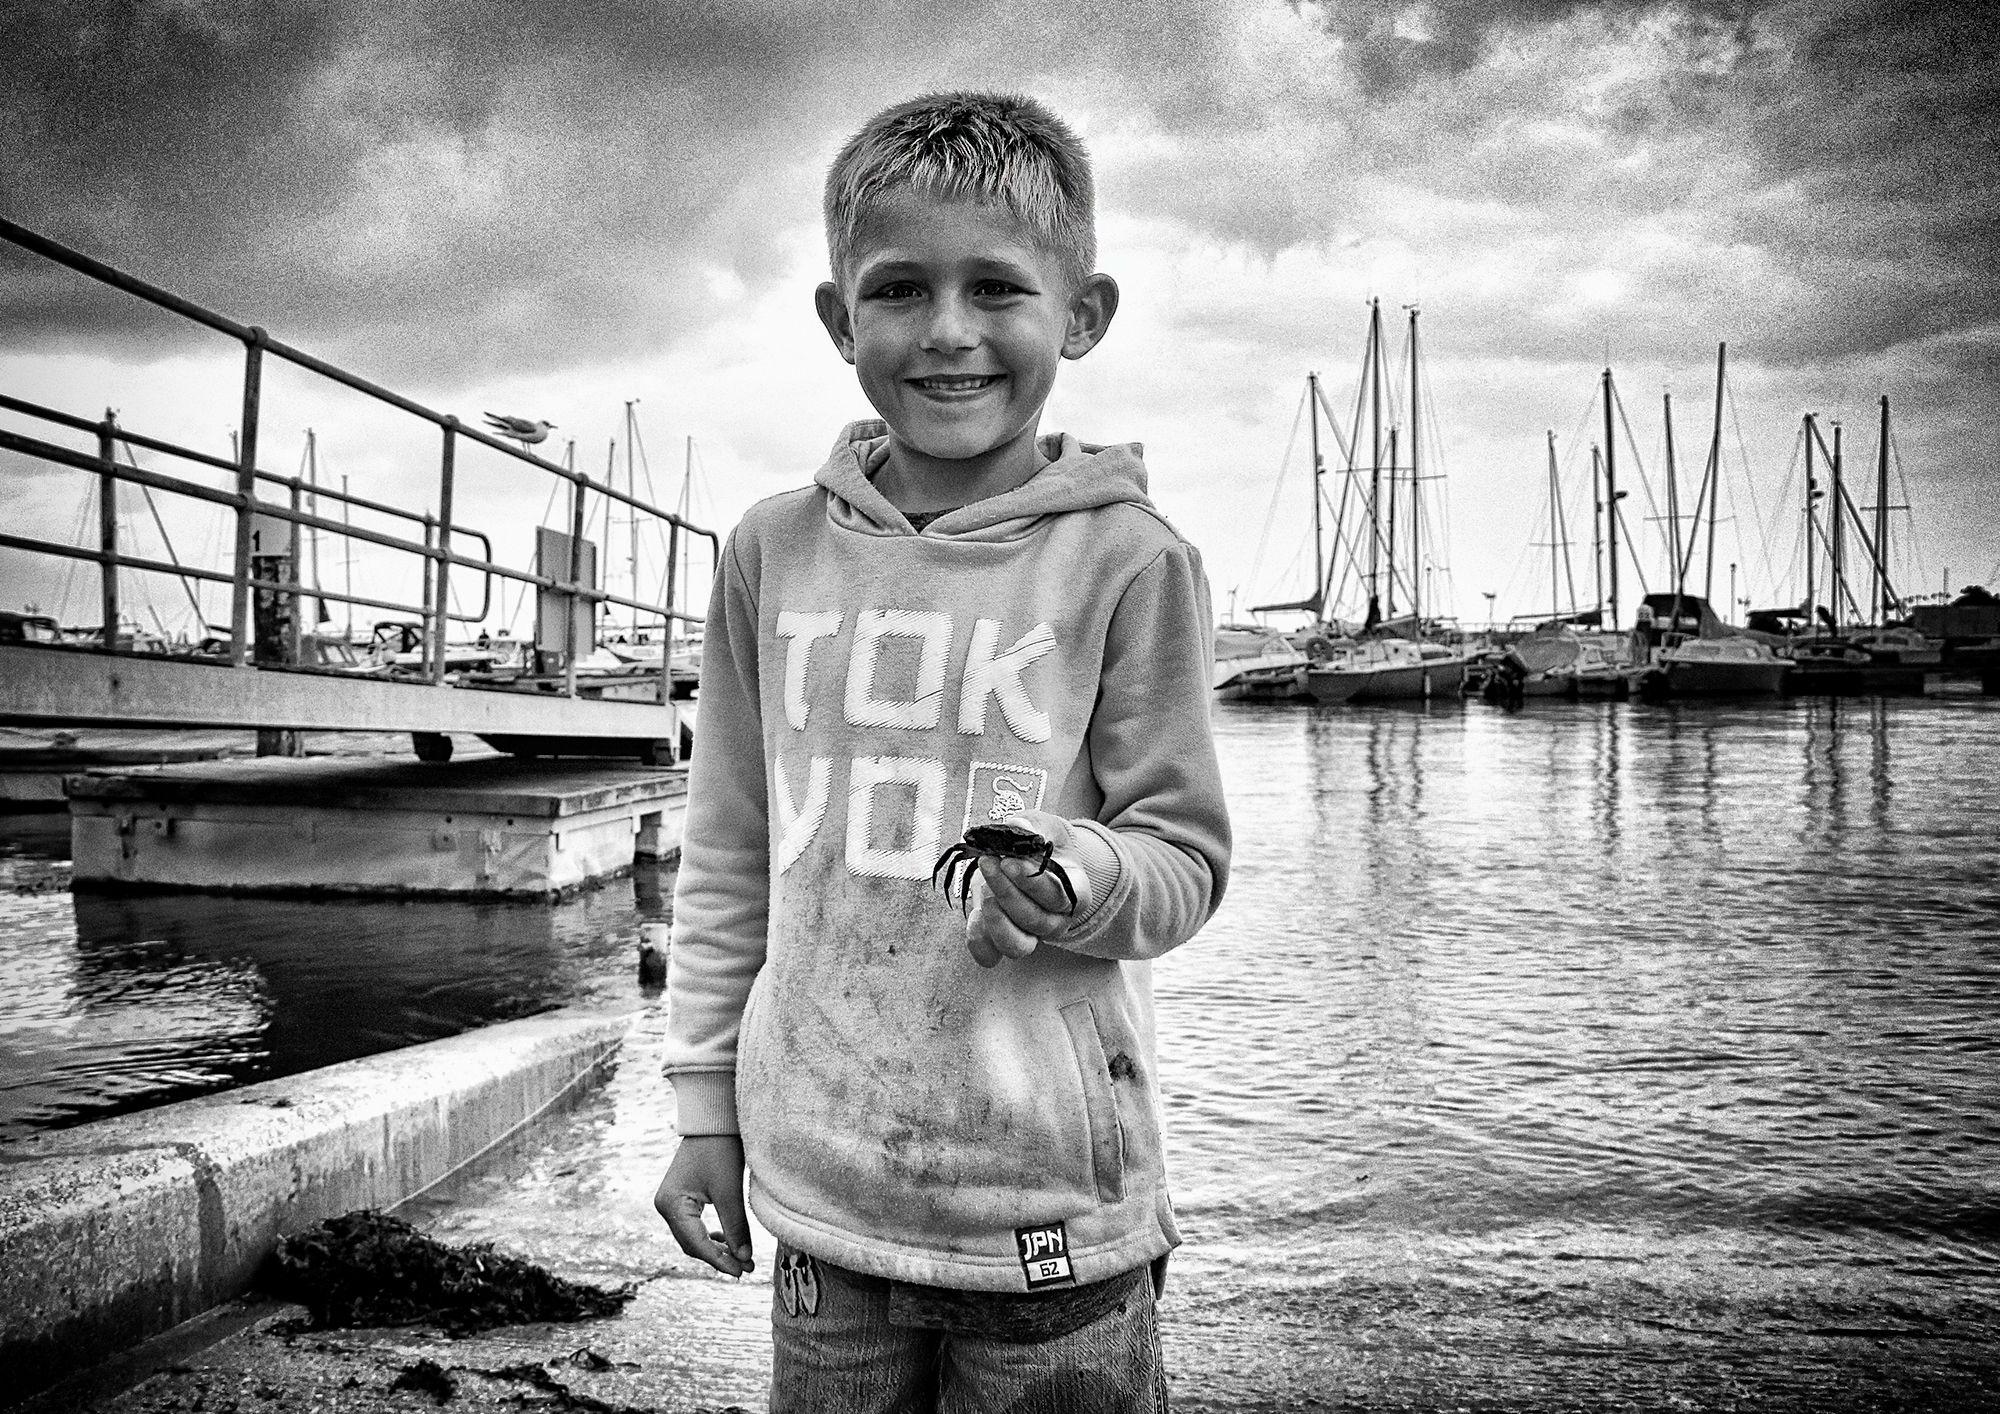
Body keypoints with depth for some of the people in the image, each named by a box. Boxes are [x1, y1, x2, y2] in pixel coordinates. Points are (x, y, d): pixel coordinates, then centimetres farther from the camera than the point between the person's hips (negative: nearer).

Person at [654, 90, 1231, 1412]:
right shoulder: (775, 552, 2)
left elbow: (1187, 857, -2)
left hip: (1049, 1207, -2)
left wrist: (1080, 876, -24)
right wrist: (706, 1103, 10)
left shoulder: (1127, 560, -8)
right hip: (822, 1195, 3)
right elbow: (728, 858, 9)